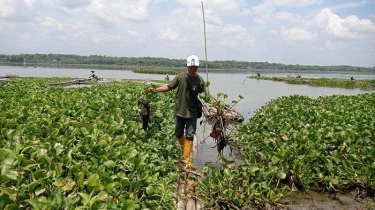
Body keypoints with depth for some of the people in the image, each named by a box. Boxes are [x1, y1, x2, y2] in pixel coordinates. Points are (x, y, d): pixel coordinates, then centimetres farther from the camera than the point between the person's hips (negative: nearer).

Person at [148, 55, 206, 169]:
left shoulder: (200, 80, -5)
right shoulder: (180, 77, -7)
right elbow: (168, 87, -1)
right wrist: (155, 89, -12)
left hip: (192, 113, -1)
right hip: (179, 111, 1)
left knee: (190, 136, 0)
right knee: (178, 134, 15)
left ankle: (186, 159, 8)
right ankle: (184, 149, 43)